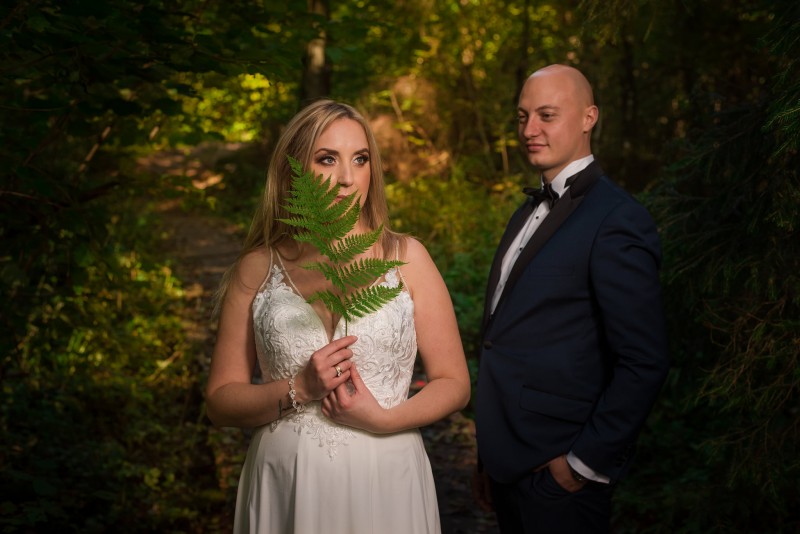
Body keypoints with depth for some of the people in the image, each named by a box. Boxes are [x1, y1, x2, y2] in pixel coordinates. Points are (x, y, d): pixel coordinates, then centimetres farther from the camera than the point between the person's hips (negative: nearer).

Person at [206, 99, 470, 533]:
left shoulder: (405, 258, -1)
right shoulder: (256, 269, 0)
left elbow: (454, 383, 1)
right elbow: (220, 402, 1)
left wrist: (384, 418, -15)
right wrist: (298, 390, -15)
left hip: (385, 484, 0)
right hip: (285, 488, 0)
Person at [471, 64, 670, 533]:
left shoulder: (616, 220, -16)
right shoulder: (533, 208, 11)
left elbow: (645, 364, -20)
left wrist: (586, 463, -15)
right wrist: (490, 457, 13)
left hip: (558, 477, -8)